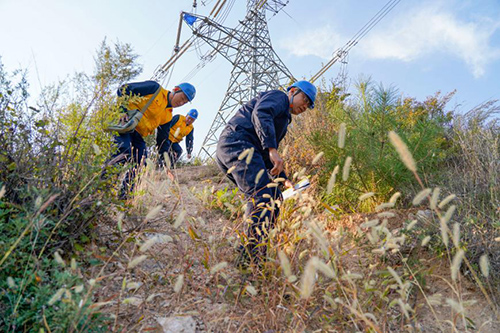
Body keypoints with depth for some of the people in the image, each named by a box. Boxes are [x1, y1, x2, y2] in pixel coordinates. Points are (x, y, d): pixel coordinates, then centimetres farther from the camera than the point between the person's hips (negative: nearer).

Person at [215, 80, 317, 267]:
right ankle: (250, 257, -25)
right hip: (237, 144, -10)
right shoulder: (278, 97, 7)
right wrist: (272, 149, -25)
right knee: (262, 197, -20)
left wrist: (284, 180, 27)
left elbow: (266, 157, 34)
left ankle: (249, 252, 4)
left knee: (273, 198, 7)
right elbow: (260, 113, -17)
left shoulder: (282, 121, 34)